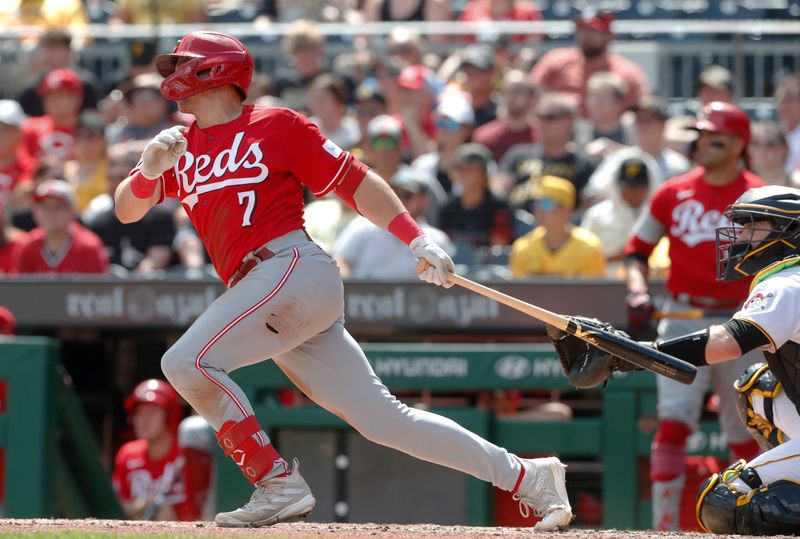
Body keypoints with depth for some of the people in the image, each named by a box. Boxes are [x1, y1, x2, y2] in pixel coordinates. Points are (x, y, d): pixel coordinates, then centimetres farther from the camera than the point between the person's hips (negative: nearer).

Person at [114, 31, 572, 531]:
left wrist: (418, 240, -4)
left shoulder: (276, 126, 3)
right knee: (382, 418, 3)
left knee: (186, 361, -18)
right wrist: (149, 170, -9)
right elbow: (126, 209, 12)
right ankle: (527, 477, 9)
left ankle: (279, 484, -13)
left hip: (294, 268, -6)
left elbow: (355, 180, 3)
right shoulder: (179, 149, 20)